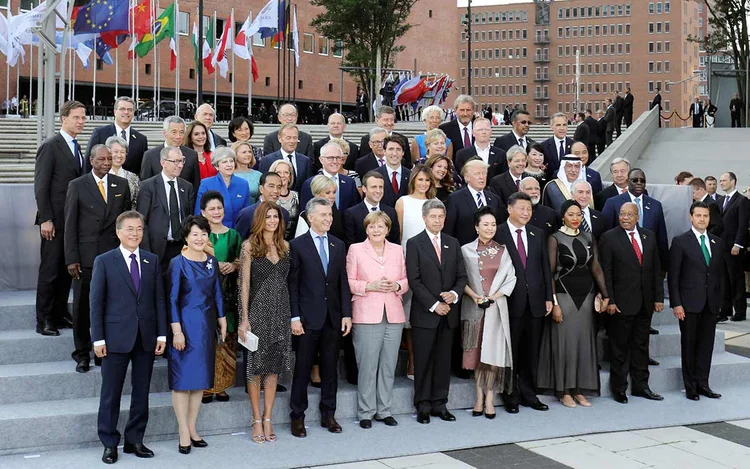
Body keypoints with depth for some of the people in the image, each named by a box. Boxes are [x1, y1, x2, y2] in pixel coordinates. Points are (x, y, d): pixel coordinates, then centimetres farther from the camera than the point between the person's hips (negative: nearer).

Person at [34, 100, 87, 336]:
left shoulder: (76, 147, 15)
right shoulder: (50, 146, -8)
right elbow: (41, 186, -11)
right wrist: (45, 219, -16)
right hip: (55, 220, -7)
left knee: (67, 269, 9)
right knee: (50, 270, -2)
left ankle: (60, 314, 17)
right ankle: (44, 320, 4)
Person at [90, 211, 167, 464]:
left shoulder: (152, 261, 8)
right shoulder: (104, 261, -1)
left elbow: (159, 299, 7)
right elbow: (96, 302, -3)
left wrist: (161, 334, 1)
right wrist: (98, 338, -8)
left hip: (146, 338, 3)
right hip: (116, 337, -3)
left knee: (142, 393, 9)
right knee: (111, 394, 3)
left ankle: (135, 440, 20)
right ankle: (109, 444, 14)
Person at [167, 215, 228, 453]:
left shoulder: (212, 261, 6)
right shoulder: (178, 263, -8)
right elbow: (172, 299, -10)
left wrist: (222, 323, 9)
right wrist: (176, 331, -15)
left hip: (207, 325, 6)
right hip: (186, 324, -5)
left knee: (201, 376, 10)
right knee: (182, 378, -1)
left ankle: (192, 428, 19)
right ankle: (184, 433, 5)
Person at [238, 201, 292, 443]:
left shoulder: (285, 246, 9)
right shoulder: (250, 246, -2)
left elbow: (289, 281, 10)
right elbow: (244, 284, -4)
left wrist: (293, 314, 3)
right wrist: (244, 318, -10)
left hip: (280, 311, 4)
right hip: (258, 309, -4)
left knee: (274, 365, 6)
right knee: (255, 364, 1)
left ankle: (268, 418, 14)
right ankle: (257, 420, 11)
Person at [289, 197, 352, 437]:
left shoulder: (338, 245, 10)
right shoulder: (297, 245, -4)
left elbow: (343, 282, 9)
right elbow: (292, 284, -5)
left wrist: (346, 314, 3)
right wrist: (294, 317, -11)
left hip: (333, 318, 4)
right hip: (308, 318, -4)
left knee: (330, 368, 10)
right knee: (302, 369, 3)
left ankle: (328, 415, 20)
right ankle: (297, 417, 13)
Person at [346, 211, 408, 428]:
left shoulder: (397, 250, 12)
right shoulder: (355, 249, 3)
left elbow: (406, 280, 15)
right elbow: (349, 282, 1)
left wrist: (397, 286, -6)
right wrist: (370, 286, -13)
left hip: (393, 316, 3)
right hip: (366, 316, -3)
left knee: (389, 366, 7)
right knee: (367, 366, -3)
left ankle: (384, 410, 18)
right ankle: (366, 412, 10)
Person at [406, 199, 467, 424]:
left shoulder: (453, 243, 13)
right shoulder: (414, 244, -2)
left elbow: (461, 275, 12)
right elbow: (414, 280, -8)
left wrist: (455, 293, -8)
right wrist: (433, 305, -13)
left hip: (448, 312, 4)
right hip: (425, 313, -4)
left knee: (444, 361, 7)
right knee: (423, 361, 0)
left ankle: (440, 404, 15)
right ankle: (423, 406, 9)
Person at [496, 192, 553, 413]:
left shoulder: (538, 234, 11)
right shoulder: (498, 234, -6)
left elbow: (545, 267, 11)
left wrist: (549, 297, 6)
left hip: (535, 301, 5)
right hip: (511, 302, -4)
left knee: (531, 352, 11)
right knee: (511, 351, 5)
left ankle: (529, 394, 21)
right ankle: (510, 395, 16)